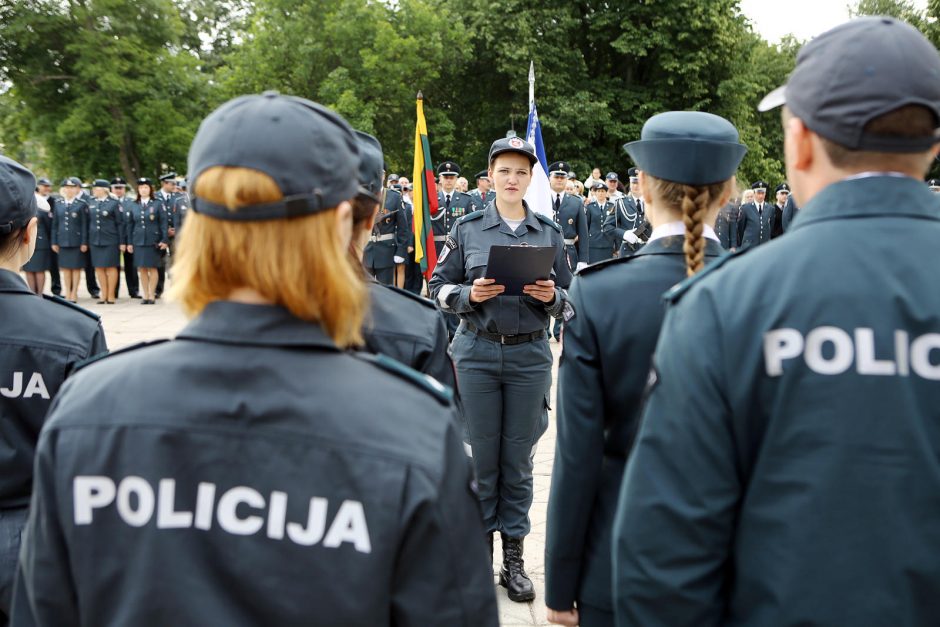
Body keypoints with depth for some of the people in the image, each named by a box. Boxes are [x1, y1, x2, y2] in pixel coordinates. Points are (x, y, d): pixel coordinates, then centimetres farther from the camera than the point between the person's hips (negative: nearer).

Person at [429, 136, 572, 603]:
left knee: (518, 459, 7)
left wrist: (551, 296, -14)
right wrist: (468, 294, -16)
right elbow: (439, 286, 3)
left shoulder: (549, 232, 5)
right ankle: (479, 551, 20)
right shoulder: (467, 228, 2)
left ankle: (514, 557, 19)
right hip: (478, 353, -1)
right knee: (481, 457, 5)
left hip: (530, 356, 1)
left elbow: (569, 298, 8)